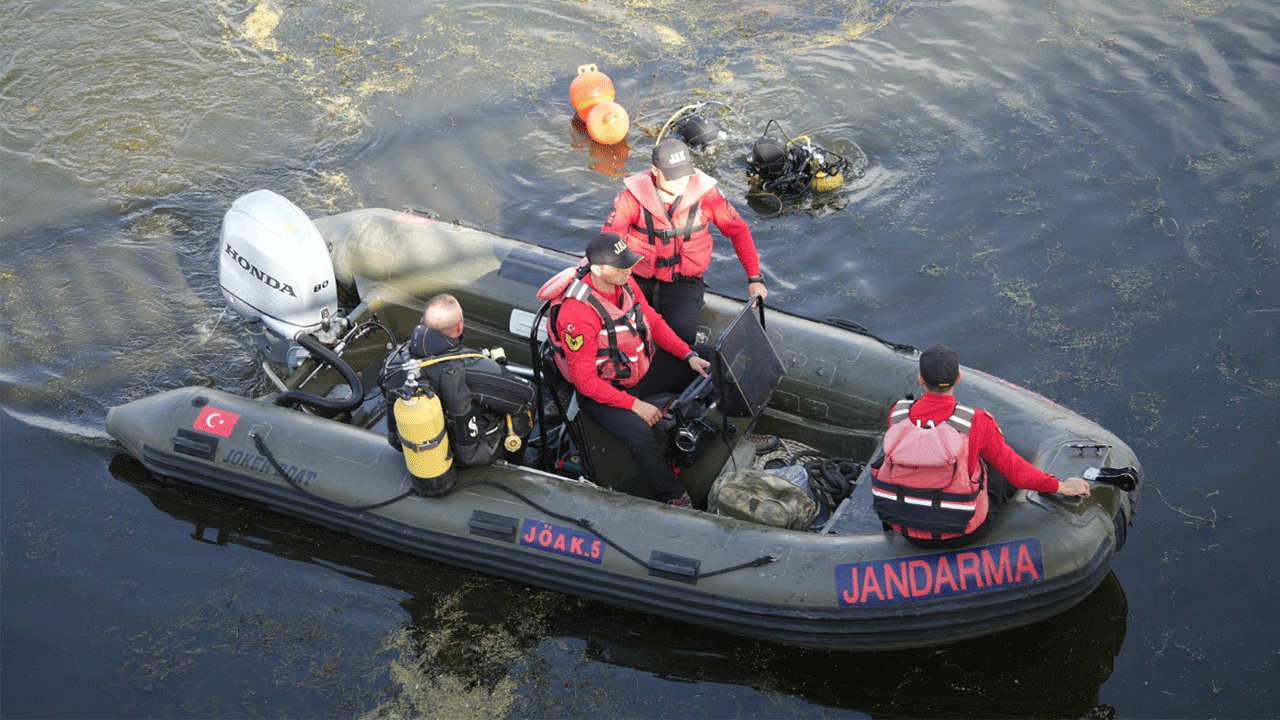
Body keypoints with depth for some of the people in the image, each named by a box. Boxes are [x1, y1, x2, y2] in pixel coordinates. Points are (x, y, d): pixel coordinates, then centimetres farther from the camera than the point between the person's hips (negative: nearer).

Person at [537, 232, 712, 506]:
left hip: (640, 369, 8)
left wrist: (688, 355, -4)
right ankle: (675, 500, -13)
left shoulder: (624, 282, -7)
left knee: (704, 369, 3)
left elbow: (653, 321, 8)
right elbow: (586, 381, -26)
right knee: (641, 437, -32)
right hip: (601, 392, -8)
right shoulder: (577, 314, -30)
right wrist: (634, 405, -27)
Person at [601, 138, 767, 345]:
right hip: (638, 281, 0)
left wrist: (755, 278, -2)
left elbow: (738, 230, 3)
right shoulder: (633, 196, -11)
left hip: (684, 283, 0)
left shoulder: (705, 192, -8)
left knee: (682, 333, -25)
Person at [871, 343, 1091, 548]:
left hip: (909, 532, 3)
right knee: (1004, 471, 22)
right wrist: (1061, 486, 9)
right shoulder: (977, 422, -20)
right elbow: (1014, 469, -7)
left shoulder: (897, 414, -11)